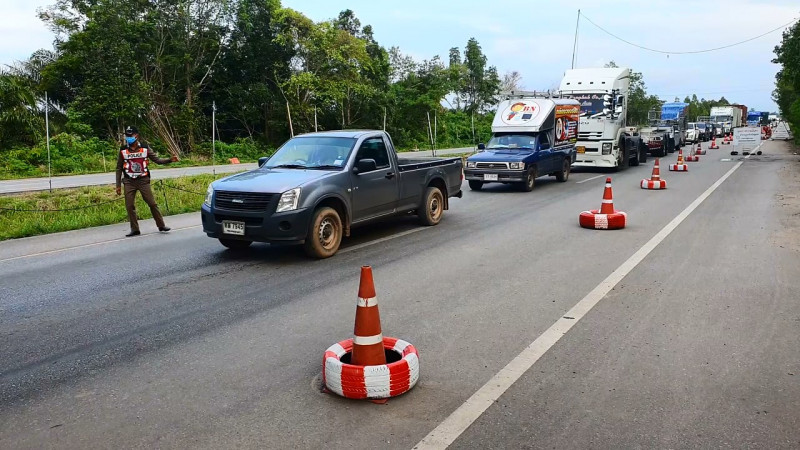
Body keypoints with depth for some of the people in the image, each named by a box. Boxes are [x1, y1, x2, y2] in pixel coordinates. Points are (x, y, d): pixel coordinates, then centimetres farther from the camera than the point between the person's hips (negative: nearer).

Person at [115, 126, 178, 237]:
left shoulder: (145, 148, 1)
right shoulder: (123, 150, 3)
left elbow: (157, 160, 1)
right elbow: (119, 168, 8)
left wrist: (170, 160, -17)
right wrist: (118, 185, 6)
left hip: (143, 180, -1)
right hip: (129, 182, 1)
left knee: (152, 203, -1)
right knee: (129, 206, 1)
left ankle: (161, 225, 10)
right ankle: (135, 229, 12)